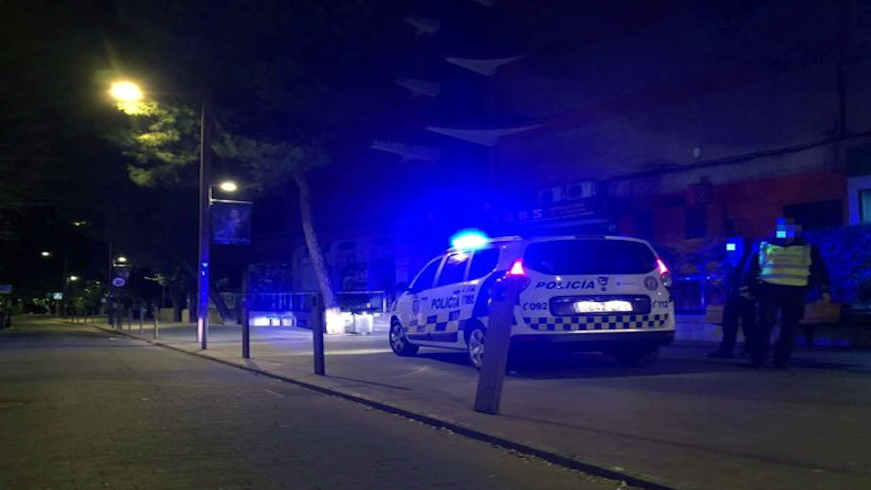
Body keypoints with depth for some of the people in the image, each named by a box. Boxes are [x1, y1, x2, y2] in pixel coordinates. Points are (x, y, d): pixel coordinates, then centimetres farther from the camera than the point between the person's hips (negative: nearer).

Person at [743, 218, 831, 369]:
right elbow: (752, 269, 12)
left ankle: (781, 360, 8)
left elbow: (819, 271, 12)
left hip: (795, 294, 1)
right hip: (769, 291, -1)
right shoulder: (764, 247, 12)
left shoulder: (808, 249, 14)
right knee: (764, 324, -9)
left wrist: (824, 290, 2)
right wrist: (748, 288, 6)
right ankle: (757, 358, -5)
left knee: (789, 329, 1)